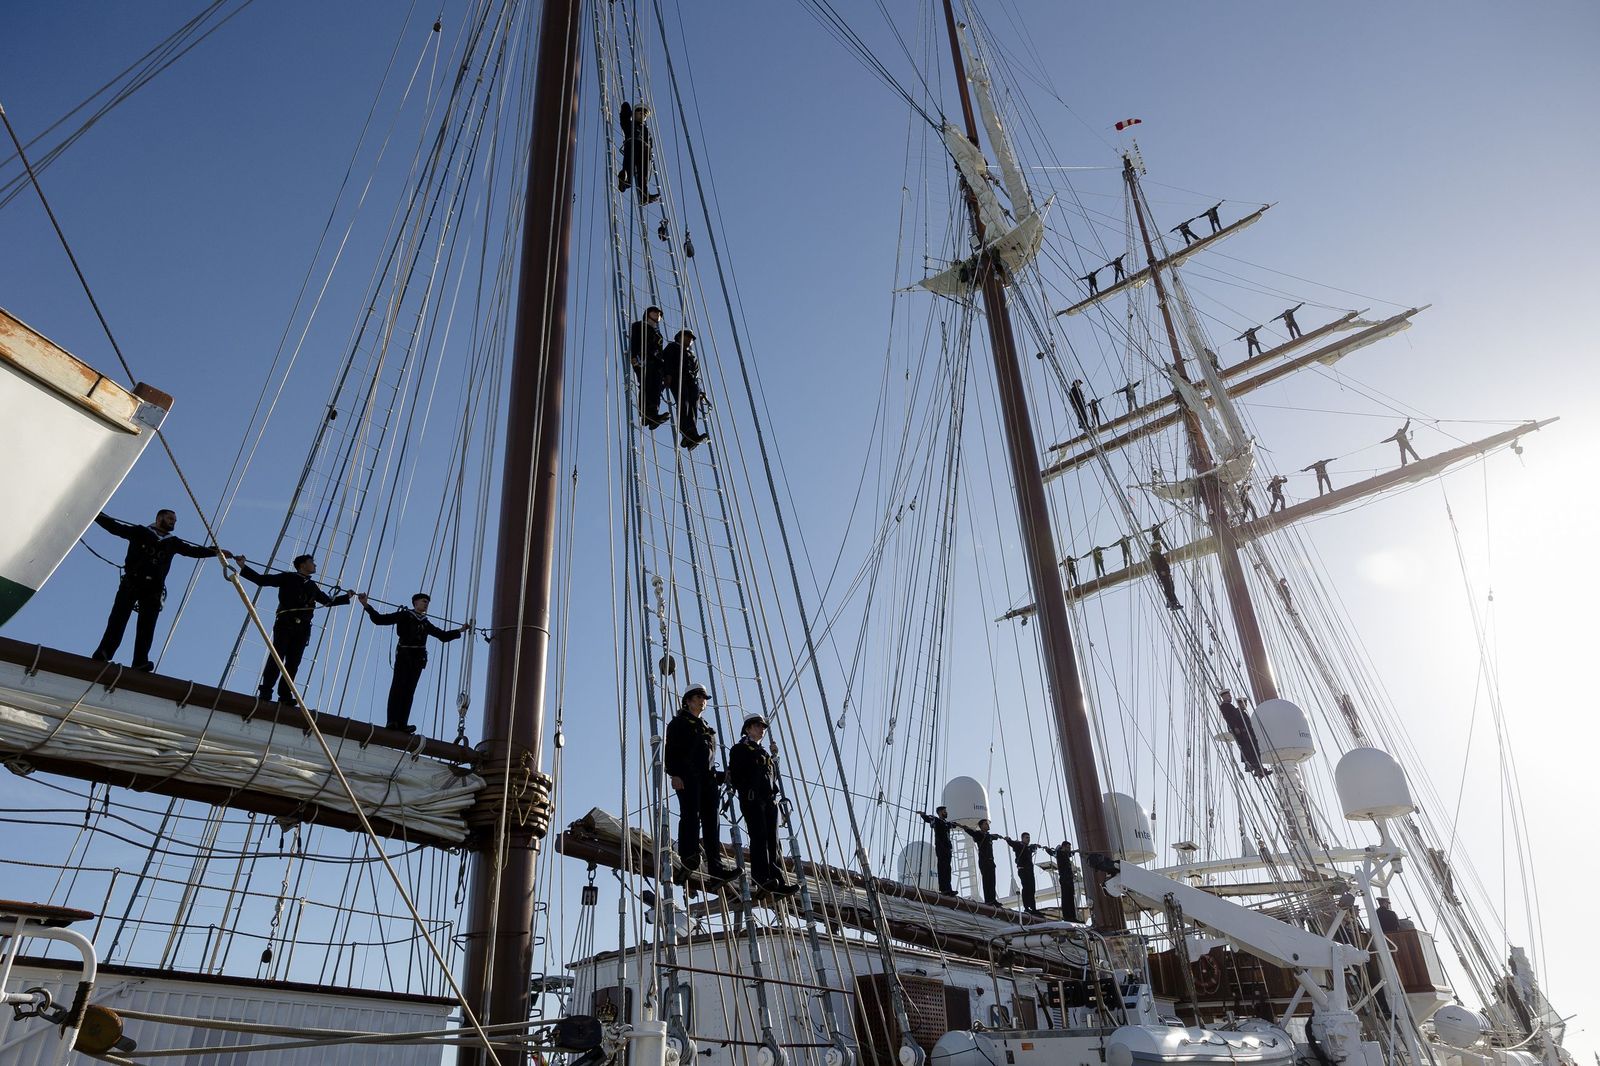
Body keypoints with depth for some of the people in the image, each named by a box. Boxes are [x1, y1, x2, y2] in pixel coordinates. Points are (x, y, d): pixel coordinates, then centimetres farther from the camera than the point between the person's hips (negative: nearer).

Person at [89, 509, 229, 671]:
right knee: (118, 618, -13)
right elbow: (114, 527, 9)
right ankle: (103, 654, -18)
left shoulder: (172, 542, 23)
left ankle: (140, 662, -19)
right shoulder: (140, 533, 13)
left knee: (147, 625, -10)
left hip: (153, 589, 3)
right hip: (131, 583, -3)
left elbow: (194, 551, 22)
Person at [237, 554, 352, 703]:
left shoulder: (312, 586, 25)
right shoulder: (288, 577, 9)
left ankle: (285, 695, -5)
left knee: (293, 662, -3)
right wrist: (243, 567, -4)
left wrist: (347, 597, 34)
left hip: (302, 628, 5)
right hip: (285, 624, -5)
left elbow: (328, 601, 35)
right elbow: (262, 580, 3)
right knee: (277, 657, -12)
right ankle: (265, 692, -11)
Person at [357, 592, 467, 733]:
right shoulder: (404, 615, 10)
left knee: (409, 690, -4)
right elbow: (380, 619, 3)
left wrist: (459, 630, 27)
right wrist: (367, 606, -8)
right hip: (404, 654, -4)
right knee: (398, 686, -14)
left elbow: (443, 636, 31)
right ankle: (392, 721, -19)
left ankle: (402, 724, -11)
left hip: (418, 658, 4)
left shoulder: (426, 623, 24)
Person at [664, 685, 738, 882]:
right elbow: (670, 749, -3)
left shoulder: (707, 728, 30)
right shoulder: (679, 722, 9)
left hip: (707, 777, 6)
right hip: (687, 775, -6)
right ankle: (689, 856, -24)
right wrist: (674, 773, -16)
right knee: (691, 814, -19)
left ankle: (715, 863, -11)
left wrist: (720, 776, 15)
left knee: (711, 819, -4)